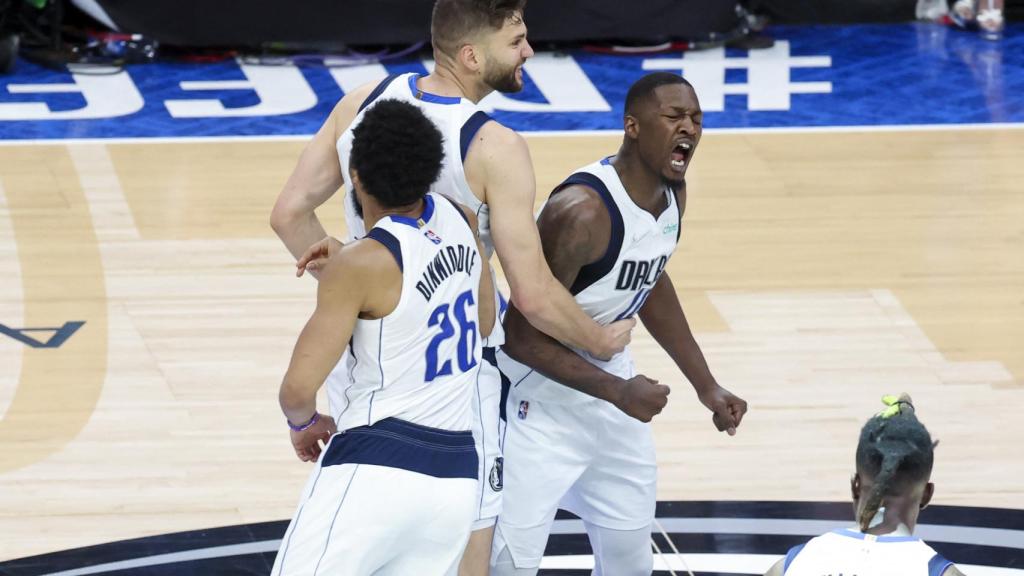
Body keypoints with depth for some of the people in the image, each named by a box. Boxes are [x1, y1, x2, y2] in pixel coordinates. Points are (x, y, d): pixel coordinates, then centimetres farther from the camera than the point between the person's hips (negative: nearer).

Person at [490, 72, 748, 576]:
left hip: (613, 397, 9)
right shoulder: (582, 211, -29)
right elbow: (523, 336, -26)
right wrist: (618, 392, -28)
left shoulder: (672, 194, -1)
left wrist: (705, 385, 18)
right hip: (542, 406, -9)